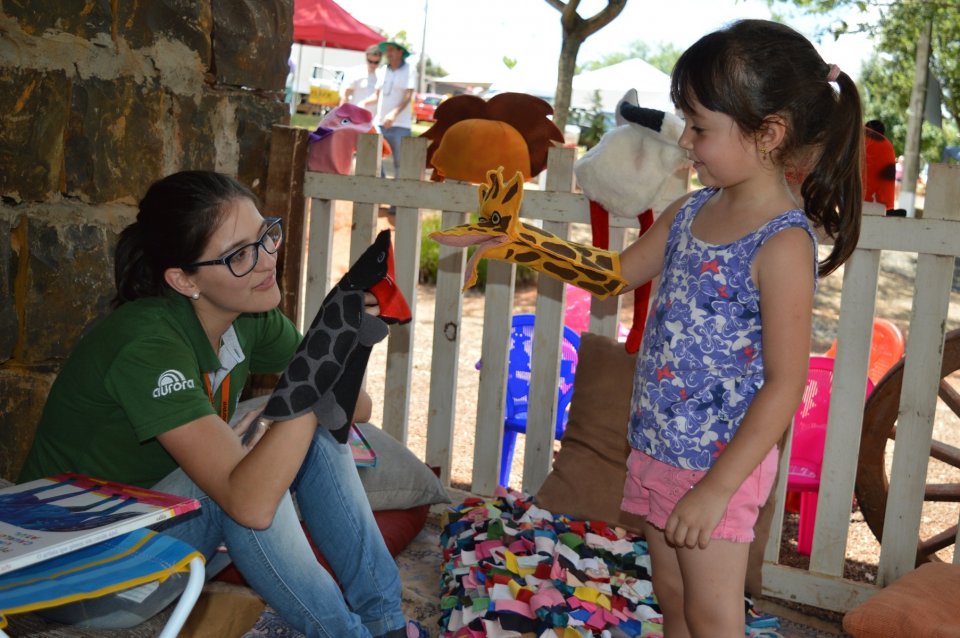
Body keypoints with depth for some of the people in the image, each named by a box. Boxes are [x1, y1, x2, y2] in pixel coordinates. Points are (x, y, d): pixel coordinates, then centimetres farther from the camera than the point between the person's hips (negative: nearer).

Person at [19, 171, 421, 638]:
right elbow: (250, 503, -39)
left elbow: (359, 408, -2)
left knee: (319, 434, -8)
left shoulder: (249, 316, -8)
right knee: (237, 477, -31)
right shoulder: (149, 345, -31)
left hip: (170, 522, 8)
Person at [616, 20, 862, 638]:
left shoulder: (783, 244, -21)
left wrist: (717, 487, -21)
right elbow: (617, 272, 16)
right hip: (659, 447, 8)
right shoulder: (691, 211, 3)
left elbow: (784, 384, -21)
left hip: (720, 461, -7)